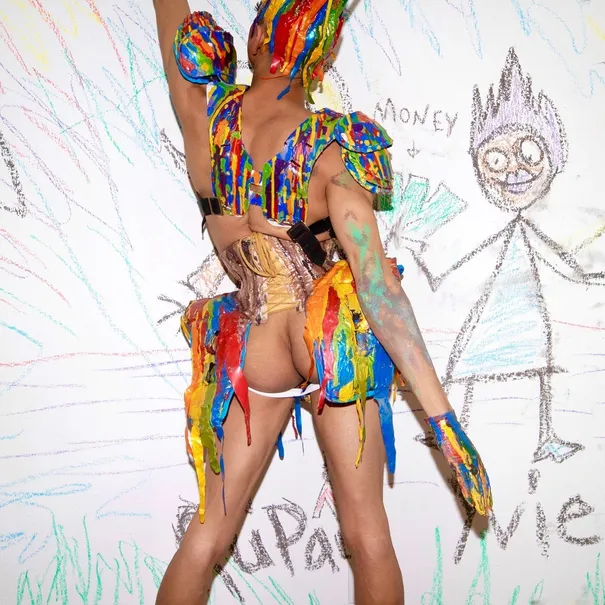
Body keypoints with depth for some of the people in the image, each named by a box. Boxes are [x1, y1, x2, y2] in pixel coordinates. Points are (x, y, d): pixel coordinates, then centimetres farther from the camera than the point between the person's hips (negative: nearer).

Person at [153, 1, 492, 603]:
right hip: (338, 345, -2)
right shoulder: (334, 147, -15)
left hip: (247, 350, 3)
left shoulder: (203, 114, -8)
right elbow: (378, 286, -20)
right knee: (367, 536, 9)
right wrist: (442, 415, -19)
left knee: (207, 536, 13)